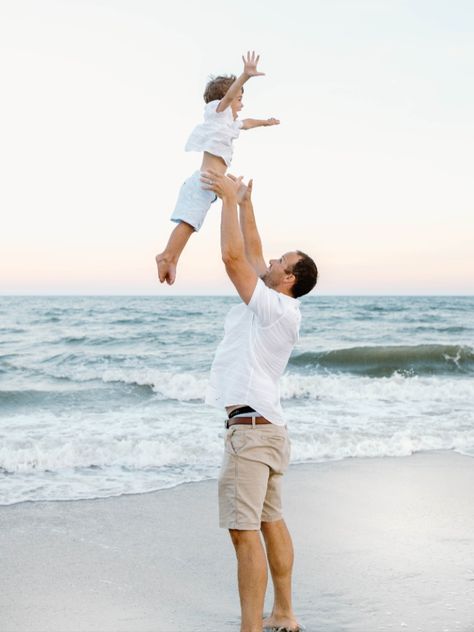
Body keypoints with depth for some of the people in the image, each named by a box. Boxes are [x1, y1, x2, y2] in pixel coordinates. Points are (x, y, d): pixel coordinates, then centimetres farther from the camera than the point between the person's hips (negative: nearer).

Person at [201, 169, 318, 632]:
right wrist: (244, 203, 23)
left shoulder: (277, 309, -13)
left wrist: (230, 199, -9)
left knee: (244, 532, -11)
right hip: (267, 426, 11)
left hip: (249, 427, -11)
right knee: (270, 522, 16)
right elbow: (251, 255, 22)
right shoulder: (277, 306, 13)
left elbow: (233, 257, -18)